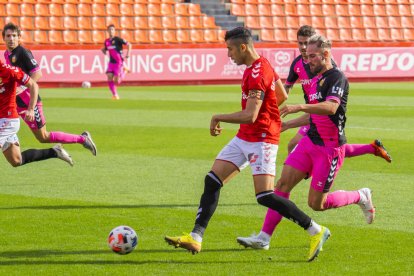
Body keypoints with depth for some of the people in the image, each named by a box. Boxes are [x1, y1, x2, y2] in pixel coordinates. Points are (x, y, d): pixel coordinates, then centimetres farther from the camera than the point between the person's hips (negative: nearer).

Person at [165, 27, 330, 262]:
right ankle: (195, 238, 4)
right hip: (245, 138, 10)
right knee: (212, 181, 4)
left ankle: (316, 232, -5)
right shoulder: (262, 65, 10)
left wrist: (218, 118, -15)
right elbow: (282, 96, 22)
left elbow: (250, 116, -26)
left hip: (261, 139, -10)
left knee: (265, 196, -15)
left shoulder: (257, 74, -21)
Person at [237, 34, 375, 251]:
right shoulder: (315, 80, 14)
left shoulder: (337, 77, -15)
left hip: (330, 148, -8)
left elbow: (330, 107, -34)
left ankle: (360, 197, 22)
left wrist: (299, 107, -45)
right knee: (283, 183, -5)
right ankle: (264, 237, -5)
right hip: (310, 142, 8)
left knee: (316, 203, -3)